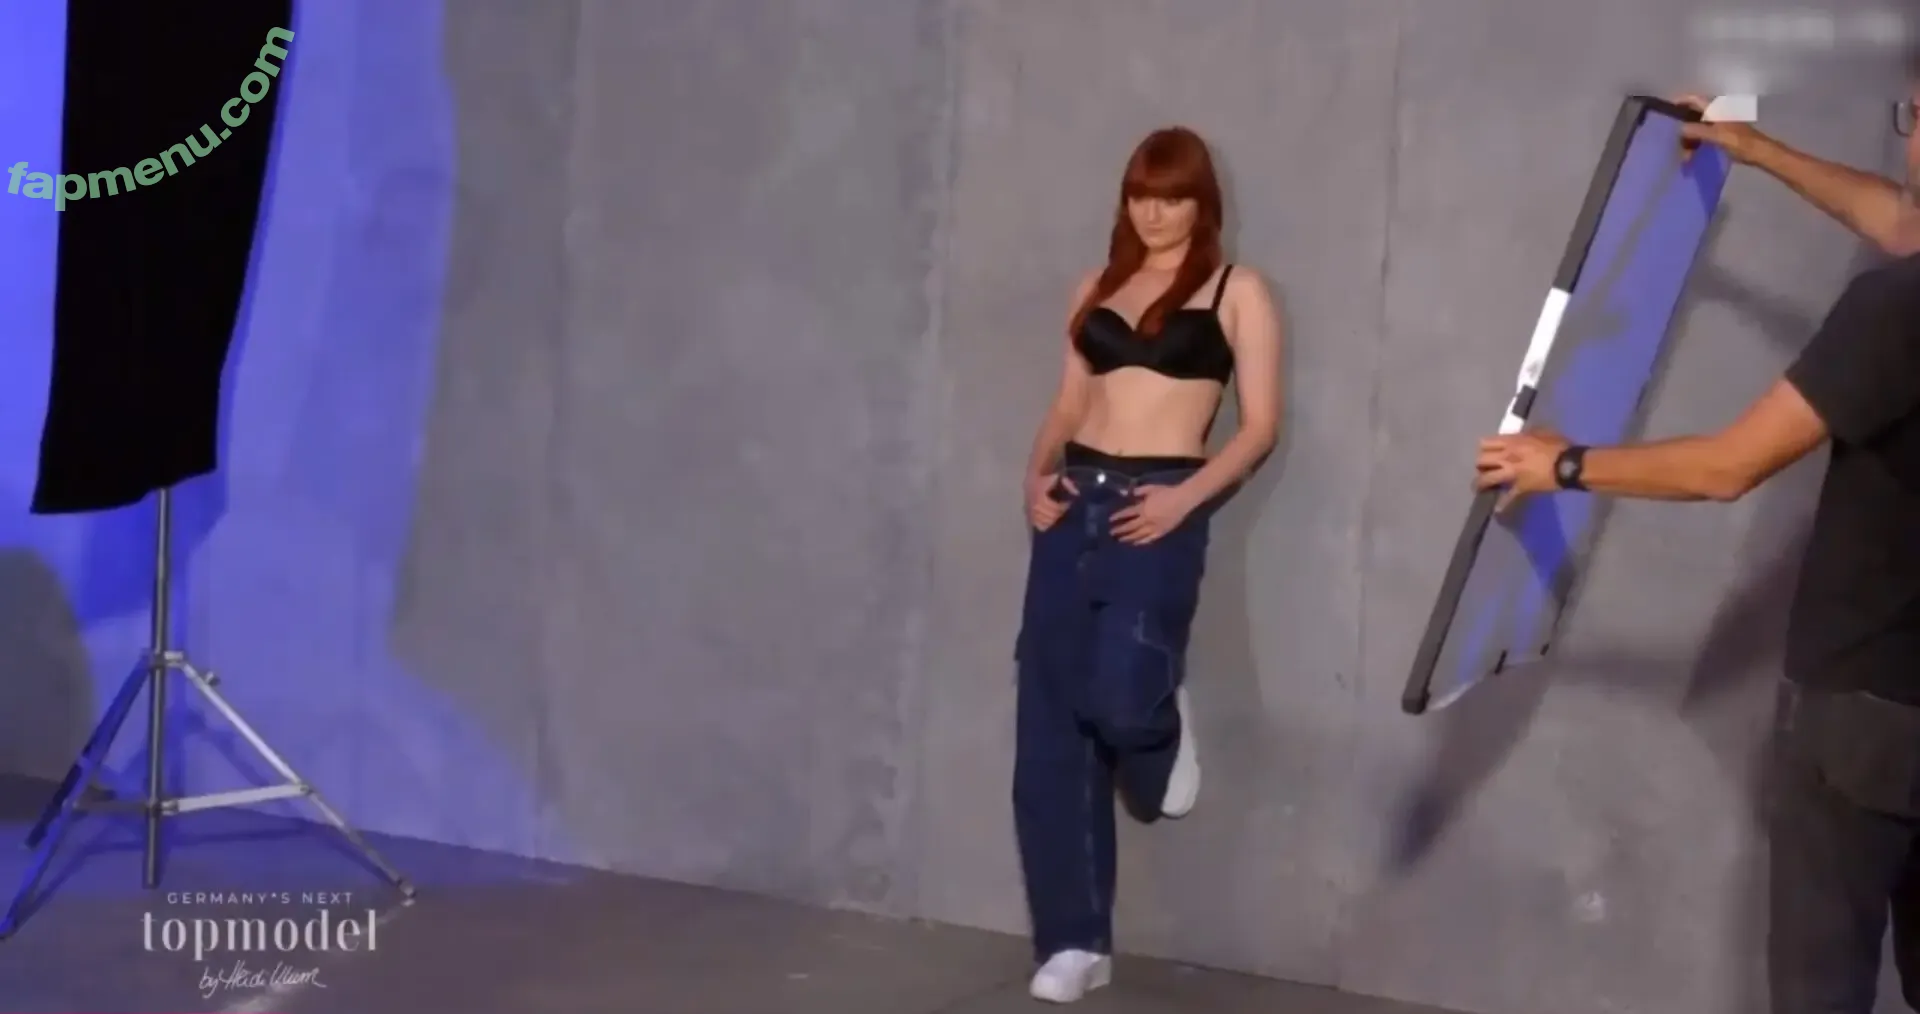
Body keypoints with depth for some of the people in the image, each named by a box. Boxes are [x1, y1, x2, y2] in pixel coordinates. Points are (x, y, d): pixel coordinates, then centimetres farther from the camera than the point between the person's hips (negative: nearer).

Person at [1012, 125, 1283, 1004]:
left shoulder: (1236, 292, 4)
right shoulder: (1098, 288, 17)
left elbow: (1260, 424, -2)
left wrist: (1186, 499, -15)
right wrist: (1038, 474, -1)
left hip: (1156, 508, -4)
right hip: (1074, 501, 5)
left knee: (1119, 695, -23)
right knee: (1049, 728, -1)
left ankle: (1163, 726, 18)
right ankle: (1074, 940, 7)